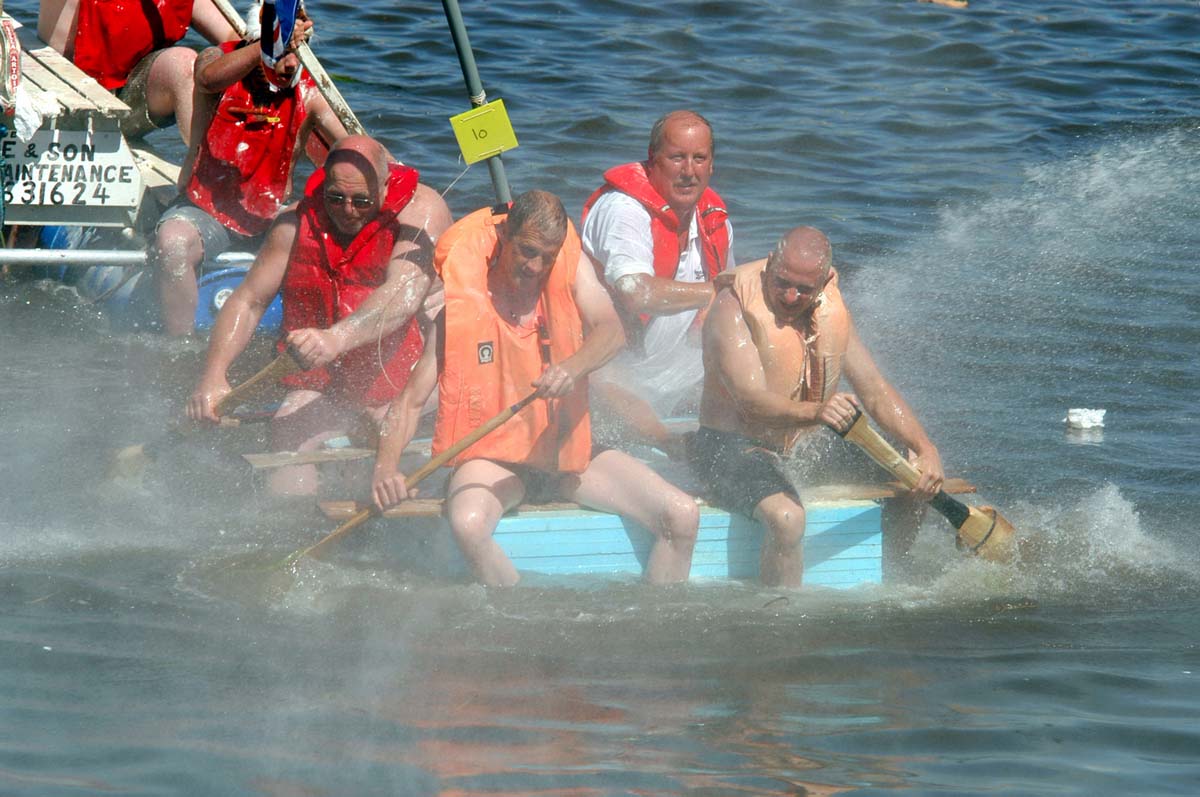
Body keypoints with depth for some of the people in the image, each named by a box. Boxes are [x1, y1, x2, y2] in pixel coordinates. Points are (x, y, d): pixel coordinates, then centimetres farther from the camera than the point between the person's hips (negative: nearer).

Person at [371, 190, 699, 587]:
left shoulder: (570, 267, 0)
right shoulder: (462, 296, -9)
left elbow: (611, 331, -17)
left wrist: (573, 368, -40)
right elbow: (412, 397, -9)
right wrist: (386, 467, -26)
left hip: (567, 447, 3)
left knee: (682, 516, -13)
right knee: (468, 523, -38)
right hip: (493, 455, -3)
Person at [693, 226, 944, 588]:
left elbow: (874, 388, 3)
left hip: (807, 448, 7)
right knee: (786, 517, -38)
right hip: (734, 448, -7)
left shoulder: (831, 310, 2)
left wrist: (925, 449, -13)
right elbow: (752, 402, -31)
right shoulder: (733, 308, -19)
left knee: (918, 483, 3)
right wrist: (816, 412, -51)